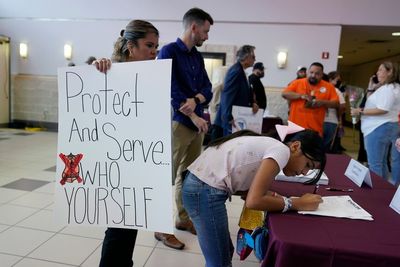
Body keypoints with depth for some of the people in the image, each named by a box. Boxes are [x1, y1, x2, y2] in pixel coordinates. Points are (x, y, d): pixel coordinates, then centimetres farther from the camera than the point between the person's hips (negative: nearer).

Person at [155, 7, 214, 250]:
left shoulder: (198, 57, 15)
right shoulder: (169, 51, -7)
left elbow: (207, 89, 8)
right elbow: (171, 91, -16)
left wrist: (195, 100, -13)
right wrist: (193, 116, -15)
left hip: (197, 124, 8)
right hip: (175, 123, -7)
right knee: (168, 177, 0)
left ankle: (183, 218, 30)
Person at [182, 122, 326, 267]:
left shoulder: (268, 144, 16)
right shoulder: (281, 150, -12)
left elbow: (246, 189, 14)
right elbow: (254, 201, -20)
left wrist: (276, 196, 3)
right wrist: (297, 204, -9)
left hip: (198, 185, 10)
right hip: (206, 192, -10)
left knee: (225, 252, 22)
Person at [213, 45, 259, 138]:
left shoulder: (240, 70, 14)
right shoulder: (236, 71, -16)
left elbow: (245, 93, 15)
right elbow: (227, 96, -23)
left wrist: (253, 103, -4)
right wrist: (229, 118, -26)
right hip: (230, 120, -10)